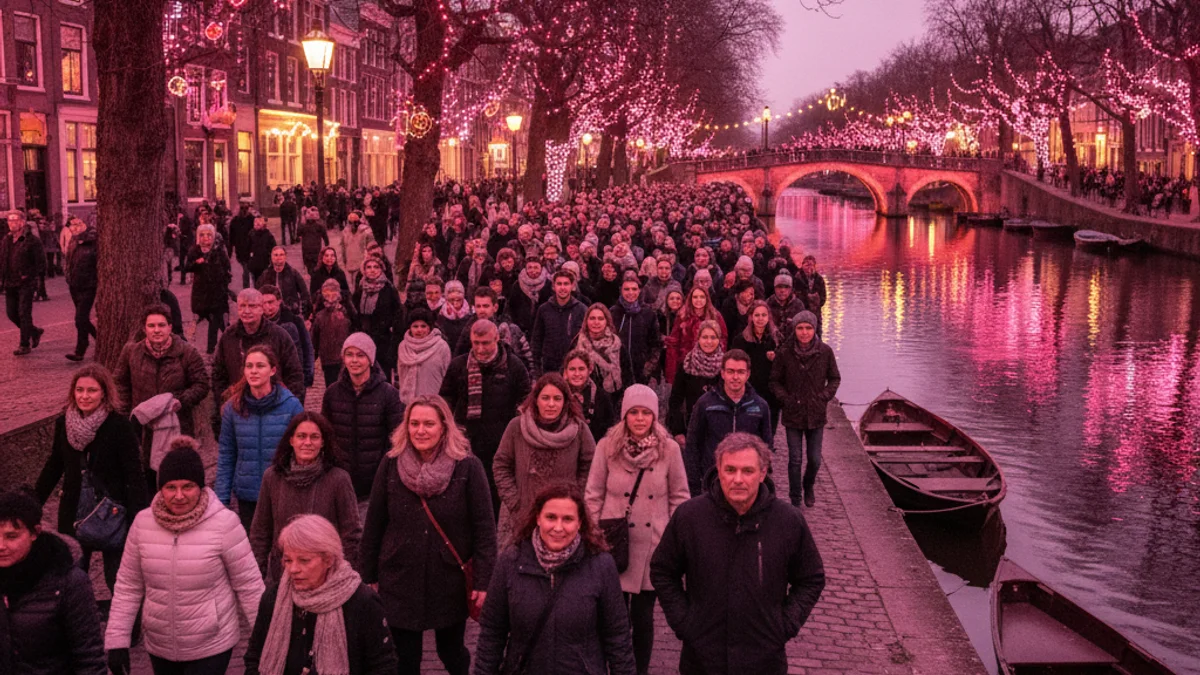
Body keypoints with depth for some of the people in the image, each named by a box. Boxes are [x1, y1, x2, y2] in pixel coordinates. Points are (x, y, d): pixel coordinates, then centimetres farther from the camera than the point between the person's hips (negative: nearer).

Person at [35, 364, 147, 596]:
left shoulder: (119, 426, -14)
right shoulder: (63, 423, 0)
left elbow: (134, 476, -14)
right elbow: (53, 467, 13)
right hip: (74, 514, 4)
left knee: (117, 582, 4)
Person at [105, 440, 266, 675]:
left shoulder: (223, 524, -16)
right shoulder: (143, 523, -6)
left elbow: (249, 585, -9)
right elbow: (127, 587, 3)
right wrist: (117, 641, 1)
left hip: (211, 647, -4)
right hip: (159, 647, 4)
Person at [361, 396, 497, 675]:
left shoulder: (467, 467, -11)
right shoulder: (391, 466, -4)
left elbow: (484, 529, -9)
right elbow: (373, 526, 2)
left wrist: (483, 581, -12)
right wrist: (368, 577, 4)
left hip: (451, 583, -1)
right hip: (399, 581, 1)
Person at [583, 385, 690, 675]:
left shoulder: (669, 449, -5)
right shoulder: (607, 447, -5)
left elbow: (680, 497, 3)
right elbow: (593, 495, 1)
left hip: (652, 546, 0)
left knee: (643, 616, 9)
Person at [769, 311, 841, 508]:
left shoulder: (825, 351, -4)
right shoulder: (784, 353, -8)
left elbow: (835, 378, 9)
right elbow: (775, 381, 3)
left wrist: (825, 397, -4)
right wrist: (786, 399, -8)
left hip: (816, 415, 1)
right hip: (793, 414, -1)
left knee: (815, 460, 8)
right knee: (795, 460, 2)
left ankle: (808, 487, 38)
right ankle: (795, 499, 16)